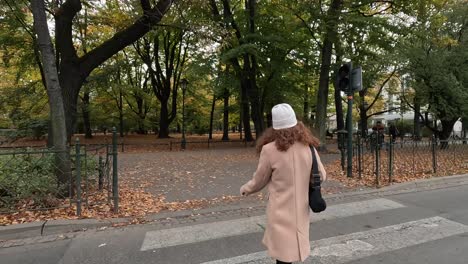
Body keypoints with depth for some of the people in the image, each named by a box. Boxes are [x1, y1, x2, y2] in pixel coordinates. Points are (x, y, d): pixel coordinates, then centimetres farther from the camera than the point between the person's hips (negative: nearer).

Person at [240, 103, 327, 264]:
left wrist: (245, 189, 14)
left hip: (281, 211, -4)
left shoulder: (270, 149, -18)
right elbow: (321, 175, 4)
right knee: (293, 246, 22)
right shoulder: (308, 146, -5)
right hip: (301, 208, 5)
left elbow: (259, 180, -6)